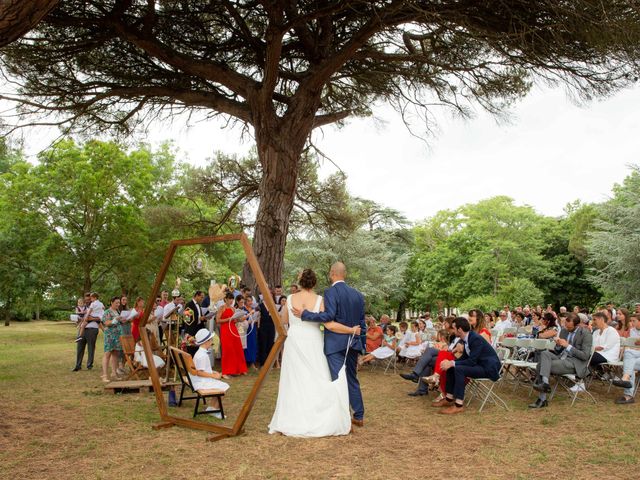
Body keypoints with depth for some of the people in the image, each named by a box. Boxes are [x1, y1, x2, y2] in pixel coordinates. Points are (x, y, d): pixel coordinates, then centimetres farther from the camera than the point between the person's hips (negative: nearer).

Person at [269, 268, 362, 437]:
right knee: (317, 381, 7)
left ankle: (291, 422, 13)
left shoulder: (290, 299, -2)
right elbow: (330, 325, -15)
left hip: (294, 342, 2)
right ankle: (319, 422, 10)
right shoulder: (319, 300, -9)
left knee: (294, 382, 8)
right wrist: (352, 330, -6)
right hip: (313, 344, -2)